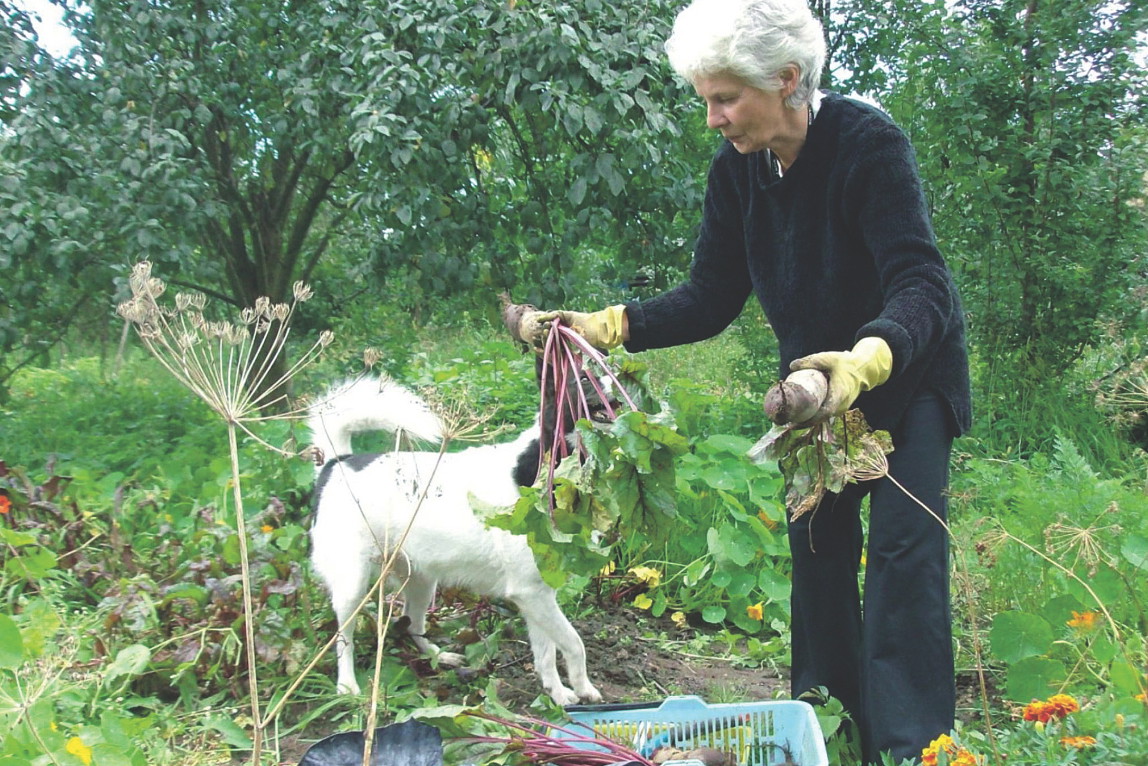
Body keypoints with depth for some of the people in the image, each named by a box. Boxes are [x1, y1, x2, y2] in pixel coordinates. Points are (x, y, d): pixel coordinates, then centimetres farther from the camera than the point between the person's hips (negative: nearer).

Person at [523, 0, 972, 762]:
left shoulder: (867, 142, -28)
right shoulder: (737, 169, -10)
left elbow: (923, 285, -36)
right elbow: (711, 298, -6)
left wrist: (867, 357, -55)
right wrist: (609, 325, -18)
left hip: (911, 370, -6)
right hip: (819, 375, 6)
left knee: (902, 544, -12)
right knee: (818, 541, 8)